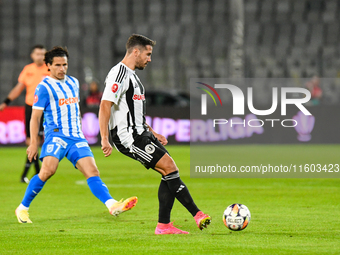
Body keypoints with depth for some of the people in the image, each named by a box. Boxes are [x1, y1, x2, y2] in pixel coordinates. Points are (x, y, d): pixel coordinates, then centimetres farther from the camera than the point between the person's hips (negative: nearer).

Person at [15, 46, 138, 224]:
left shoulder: (73, 82, 18)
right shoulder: (44, 87, -2)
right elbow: (35, 117, -5)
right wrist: (33, 143, -12)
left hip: (76, 136, 6)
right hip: (56, 135, -6)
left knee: (92, 172, -10)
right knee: (48, 170, -25)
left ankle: (112, 206, -26)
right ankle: (23, 208, -10)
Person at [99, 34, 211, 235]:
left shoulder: (132, 75, 20)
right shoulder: (120, 74, -13)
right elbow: (105, 105, -21)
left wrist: (152, 133, 23)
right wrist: (105, 139, -27)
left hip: (140, 134, 10)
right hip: (129, 137, -10)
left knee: (169, 173, 3)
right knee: (170, 168, -15)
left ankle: (164, 225, 4)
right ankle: (197, 215, -12)